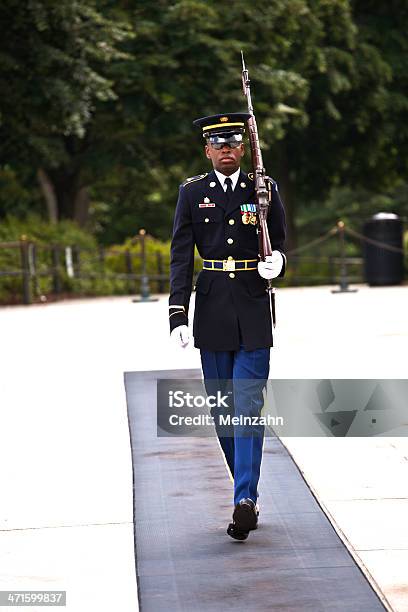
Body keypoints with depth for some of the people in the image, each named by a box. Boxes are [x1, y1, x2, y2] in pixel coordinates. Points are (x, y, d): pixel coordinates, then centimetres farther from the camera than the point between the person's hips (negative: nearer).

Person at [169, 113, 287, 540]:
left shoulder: (265, 190, 4)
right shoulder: (192, 193, 4)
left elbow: (280, 245, 11)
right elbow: (181, 257, 1)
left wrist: (276, 263, -15)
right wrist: (179, 315, -7)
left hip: (253, 308, -2)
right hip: (212, 309, 2)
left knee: (248, 404, -11)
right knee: (222, 408, 6)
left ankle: (244, 500, -15)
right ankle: (248, 495, 19)